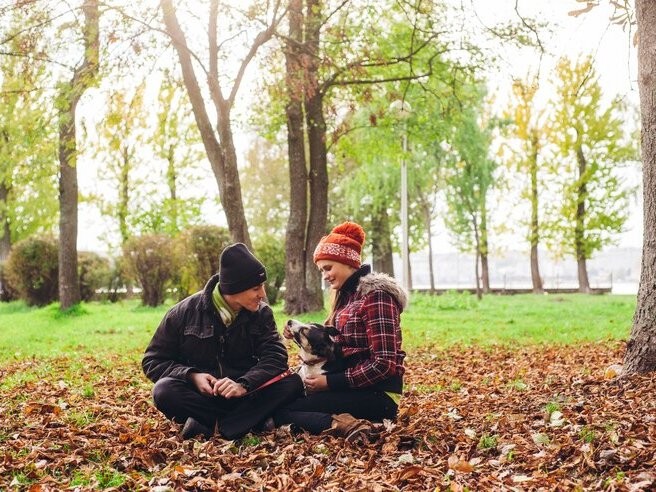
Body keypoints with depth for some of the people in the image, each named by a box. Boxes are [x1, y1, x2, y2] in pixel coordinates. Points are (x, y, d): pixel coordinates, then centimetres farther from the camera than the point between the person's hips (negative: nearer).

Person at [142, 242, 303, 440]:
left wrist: (244, 384, -30)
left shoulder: (261, 313, 0)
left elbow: (276, 356, -11)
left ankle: (208, 424, -30)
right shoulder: (185, 312, -7)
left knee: (293, 383, -23)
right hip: (199, 395, -2)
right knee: (164, 391, -33)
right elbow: (152, 361, -3)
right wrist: (192, 376, -22)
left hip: (244, 396, 2)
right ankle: (251, 420, -24)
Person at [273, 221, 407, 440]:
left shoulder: (375, 296, -13)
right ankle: (343, 421, -11)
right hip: (352, 387, 9)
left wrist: (330, 382, -16)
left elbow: (384, 364, -19)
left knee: (281, 409, -16)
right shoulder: (346, 295, 14)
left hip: (377, 395, -9)